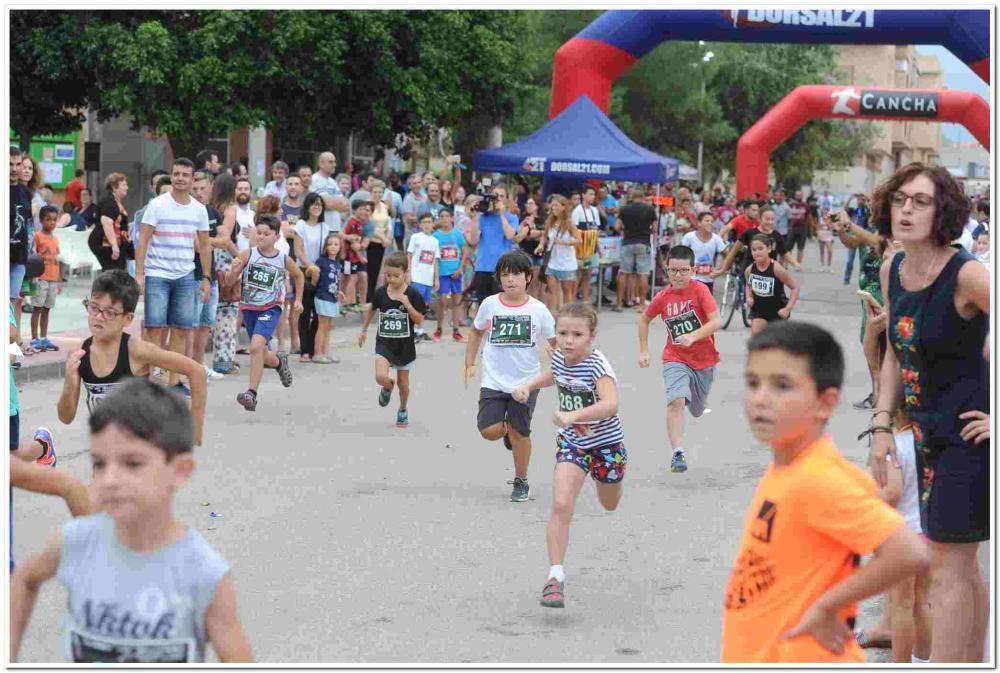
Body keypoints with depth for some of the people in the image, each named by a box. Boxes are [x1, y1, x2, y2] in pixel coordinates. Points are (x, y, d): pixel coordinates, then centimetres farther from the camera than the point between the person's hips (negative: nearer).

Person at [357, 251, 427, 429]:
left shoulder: (412, 295, -11)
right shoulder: (381, 293, -4)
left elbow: (419, 320, -11)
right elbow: (371, 309, 15)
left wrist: (407, 305, -25)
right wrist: (364, 330, 21)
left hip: (404, 345, -1)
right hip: (384, 343, 1)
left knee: (403, 382, 11)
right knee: (381, 377, -19)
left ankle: (403, 410, 37)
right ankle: (388, 387, 18)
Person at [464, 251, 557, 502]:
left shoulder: (538, 309, -7)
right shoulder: (490, 304, -2)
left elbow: (555, 341, 2)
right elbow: (476, 331, 15)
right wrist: (470, 363, 12)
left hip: (526, 382, -1)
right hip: (493, 381, 1)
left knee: (520, 432, 1)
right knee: (489, 430, -11)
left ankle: (521, 482, 21)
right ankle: (508, 431, 26)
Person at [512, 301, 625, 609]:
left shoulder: (597, 366, -30)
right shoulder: (559, 357, -10)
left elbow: (610, 404, -48)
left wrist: (573, 415, -60)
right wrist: (529, 385, 2)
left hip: (605, 444, -3)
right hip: (572, 443, 3)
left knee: (609, 505, 24)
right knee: (561, 505, -18)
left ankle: (610, 474, 62)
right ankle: (555, 576, -17)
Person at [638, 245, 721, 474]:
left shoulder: (700, 290, -15)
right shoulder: (663, 297, -6)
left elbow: (717, 321, -22)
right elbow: (644, 319, 13)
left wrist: (693, 337, -35)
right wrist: (643, 350, 9)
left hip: (704, 359, 0)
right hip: (675, 359, 0)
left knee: (698, 411, 18)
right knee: (676, 400, -26)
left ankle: (700, 401, 57)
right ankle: (677, 454, -28)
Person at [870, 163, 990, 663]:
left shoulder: (966, 275, -20)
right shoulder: (892, 272, 4)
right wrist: (882, 426, 10)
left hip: (968, 434, -8)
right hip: (930, 432, 8)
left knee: (949, 566, -4)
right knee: (960, 566, 17)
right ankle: (971, 660, 29)